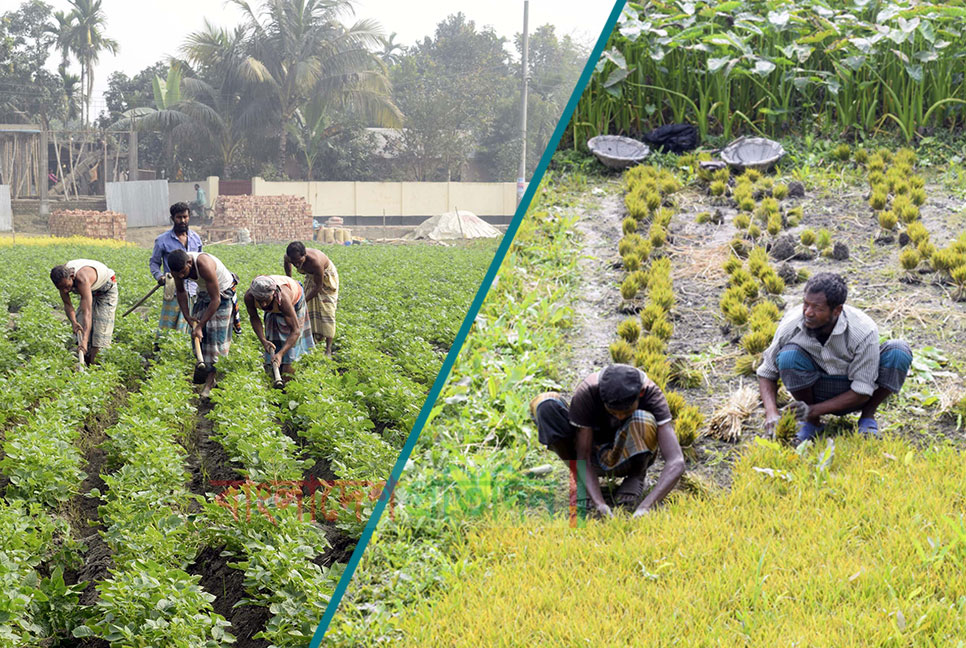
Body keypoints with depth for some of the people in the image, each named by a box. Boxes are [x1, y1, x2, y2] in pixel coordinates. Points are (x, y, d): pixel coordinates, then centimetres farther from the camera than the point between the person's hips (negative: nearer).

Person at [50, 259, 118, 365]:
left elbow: (87, 312, -51)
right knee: (81, 325, -3)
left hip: (106, 288, -7)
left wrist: (84, 341, -59)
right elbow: (67, 304, -13)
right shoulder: (62, 277, -25)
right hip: (90, 291, 7)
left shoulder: (82, 279, -44)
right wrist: (73, 322, -32)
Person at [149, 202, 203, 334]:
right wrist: (160, 277, -12)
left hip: (193, 292, 4)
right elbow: (153, 262, 7)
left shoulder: (196, 239, 11)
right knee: (167, 329, -8)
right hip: (174, 293, -4)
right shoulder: (162, 241, -1)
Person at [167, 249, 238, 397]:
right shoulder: (178, 267, -17)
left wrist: (200, 326, -29)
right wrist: (187, 315, -5)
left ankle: (210, 379, -5)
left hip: (222, 294, -7)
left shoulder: (204, 265, -38)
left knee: (215, 336, -10)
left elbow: (215, 300, -32)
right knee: (198, 335, 1)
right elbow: (181, 291, 5)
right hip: (203, 293, 7)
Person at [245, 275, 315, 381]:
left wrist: (281, 354, -52)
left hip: (294, 300, -4)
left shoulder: (283, 298, -48)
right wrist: (263, 340, -28)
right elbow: (254, 318, -16)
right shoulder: (249, 297, -39)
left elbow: (295, 331, -44)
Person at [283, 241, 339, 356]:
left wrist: (304, 301, -31)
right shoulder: (288, 257, -27)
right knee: (310, 310, 5)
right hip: (311, 277, 6)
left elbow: (318, 286, -32)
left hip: (326, 277, -6)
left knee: (326, 311, -10)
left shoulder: (315, 262, -44)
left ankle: (328, 349, -10)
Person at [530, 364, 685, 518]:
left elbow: (676, 462, -37)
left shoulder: (652, 394, -29)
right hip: (595, 450, 1)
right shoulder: (586, 392, -30)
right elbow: (583, 458, -28)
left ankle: (636, 476, -7)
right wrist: (599, 504, -44)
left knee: (643, 420, -38)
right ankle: (581, 481, -10)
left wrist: (645, 507, -49)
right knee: (545, 403, -29)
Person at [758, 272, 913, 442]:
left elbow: (862, 391, -21)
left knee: (899, 351, -26)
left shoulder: (864, 331, -27)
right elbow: (767, 373, -8)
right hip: (817, 391, 1)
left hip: (853, 395, -1)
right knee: (788, 355, -30)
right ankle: (812, 422, -6)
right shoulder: (790, 324, -21)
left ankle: (868, 415, -3)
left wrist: (814, 409, -30)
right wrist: (772, 412, -27)